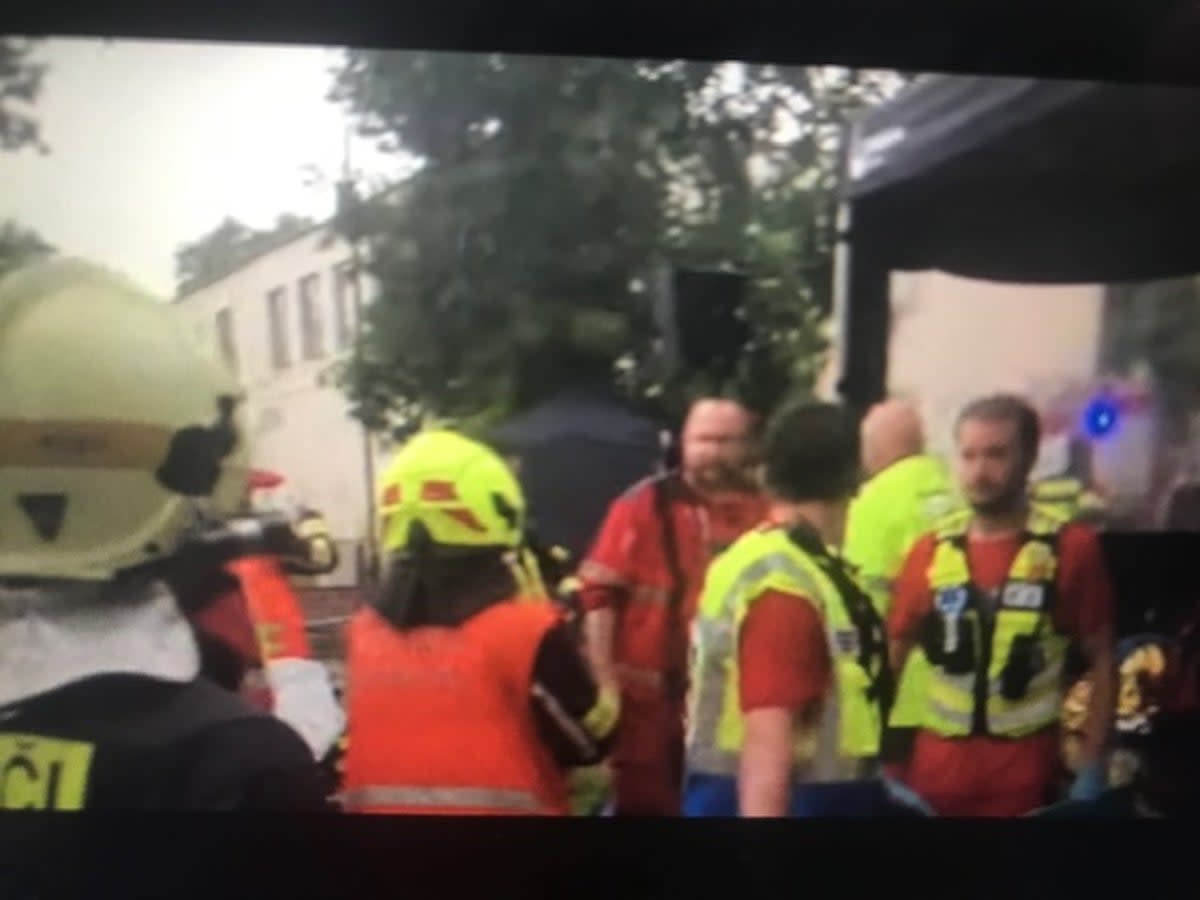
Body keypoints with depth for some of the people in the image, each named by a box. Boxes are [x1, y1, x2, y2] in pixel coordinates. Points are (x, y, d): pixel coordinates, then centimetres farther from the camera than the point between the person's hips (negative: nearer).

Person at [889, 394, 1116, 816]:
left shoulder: (1072, 547, -5)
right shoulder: (932, 550, 1)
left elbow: (1102, 659, -1)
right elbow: (892, 653, 7)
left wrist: (1091, 767, -5)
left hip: (1026, 765, -2)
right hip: (935, 762, 2)